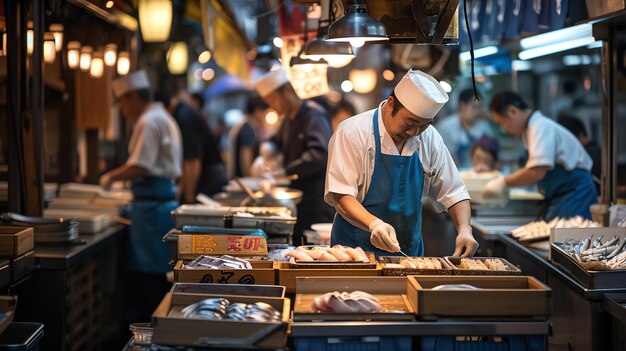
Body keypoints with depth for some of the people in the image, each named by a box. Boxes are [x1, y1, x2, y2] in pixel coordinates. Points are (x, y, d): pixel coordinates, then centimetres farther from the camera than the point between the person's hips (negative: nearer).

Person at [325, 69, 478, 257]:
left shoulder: (430, 138, 6)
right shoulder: (352, 132, -10)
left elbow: (454, 193, 12)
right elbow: (340, 195, -15)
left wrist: (464, 230, -6)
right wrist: (374, 224, -31)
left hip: (409, 254, 2)